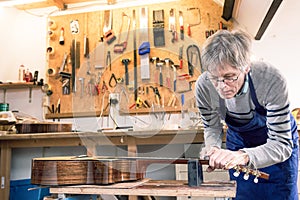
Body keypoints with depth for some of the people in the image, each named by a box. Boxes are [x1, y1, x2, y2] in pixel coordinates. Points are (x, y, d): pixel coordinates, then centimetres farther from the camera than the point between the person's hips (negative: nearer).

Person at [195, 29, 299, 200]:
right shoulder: (204, 86, -29)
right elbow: (212, 127, -10)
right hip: (238, 142, 2)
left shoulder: (272, 80, -38)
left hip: (280, 139, -2)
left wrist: (244, 156, -53)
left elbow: (282, 144, -35)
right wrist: (213, 148, -32)